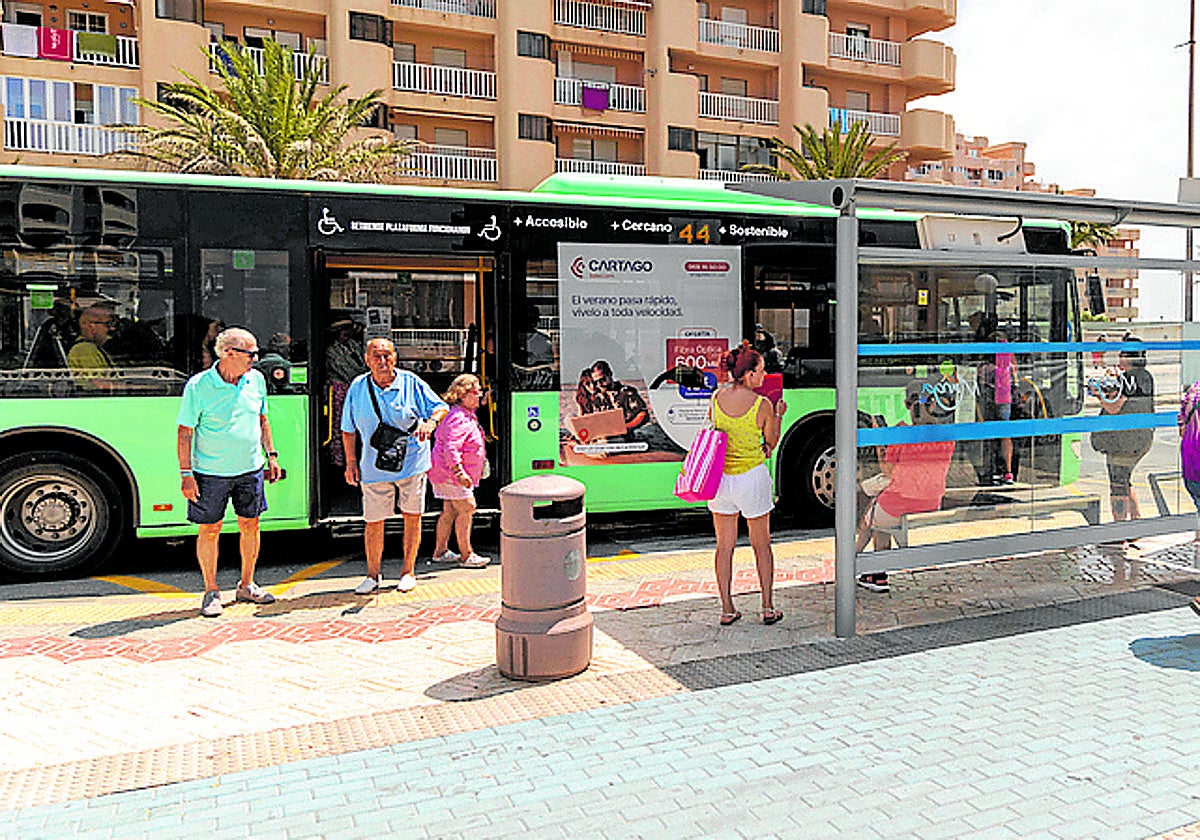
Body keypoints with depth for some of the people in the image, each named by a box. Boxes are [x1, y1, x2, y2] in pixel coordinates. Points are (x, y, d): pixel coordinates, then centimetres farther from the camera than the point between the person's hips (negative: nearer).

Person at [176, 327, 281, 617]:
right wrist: (186, 474, -11)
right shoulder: (198, 386, -11)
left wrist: (271, 455, 12)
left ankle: (246, 585, 26)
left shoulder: (256, 380, 3)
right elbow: (185, 432, -8)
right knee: (209, 530, 4)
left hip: (250, 469, 4)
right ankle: (211, 592, 18)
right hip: (211, 472, -4)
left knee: (250, 526, 11)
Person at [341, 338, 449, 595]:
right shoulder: (358, 387, 1)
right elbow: (348, 429, 10)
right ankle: (373, 574, 22)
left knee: (412, 516, 6)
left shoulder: (411, 383, -4)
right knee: (373, 522, 4)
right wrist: (351, 462, 5)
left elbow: (441, 407, -1)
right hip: (374, 466, 1)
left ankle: (407, 572, 22)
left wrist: (430, 423, -22)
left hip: (411, 461, -1)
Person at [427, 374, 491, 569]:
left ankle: (441, 551, 24)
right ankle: (466, 555, -4)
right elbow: (450, 448, -29)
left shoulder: (468, 416, 14)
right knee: (466, 509, -9)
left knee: (450, 511, 15)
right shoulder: (458, 418, -21)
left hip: (450, 473, 11)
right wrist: (459, 472, -34)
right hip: (450, 474, -11)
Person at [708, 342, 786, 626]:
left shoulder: (716, 398, -3)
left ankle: (727, 609, 14)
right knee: (761, 544, 13)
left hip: (720, 477, 3)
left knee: (724, 545, 11)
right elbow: (771, 443, -2)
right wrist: (778, 415, 12)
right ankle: (768, 608, 17)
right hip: (752, 476, -3)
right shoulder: (763, 405, -14)